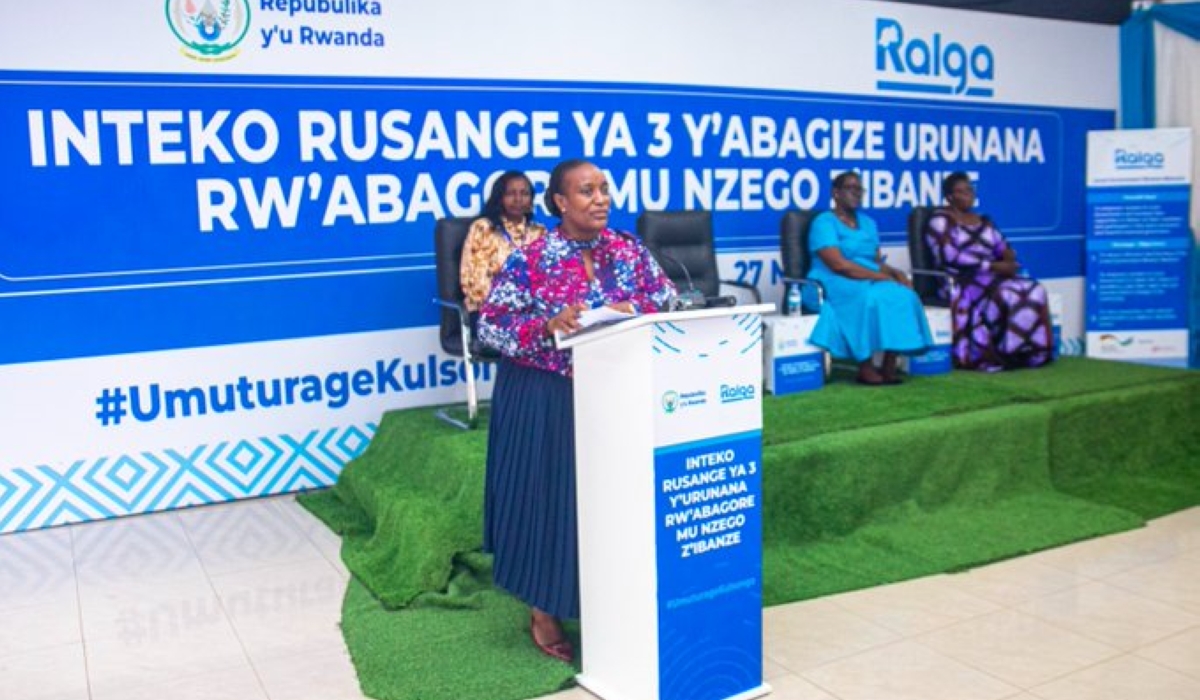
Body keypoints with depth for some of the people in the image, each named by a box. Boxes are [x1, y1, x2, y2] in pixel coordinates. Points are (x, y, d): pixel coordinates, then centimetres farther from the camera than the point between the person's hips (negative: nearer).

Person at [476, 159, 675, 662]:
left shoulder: (630, 251, 3)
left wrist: (635, 312, -17)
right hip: (546, 399, -3)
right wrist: (548, 325, -25)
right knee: (547, 496, 3)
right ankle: (543, 613, 20)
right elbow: (489, 325, -11)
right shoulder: (529, 259, -9)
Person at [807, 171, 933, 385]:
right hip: (834, 285, -7)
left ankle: (889, 366, -24)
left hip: (871, 283, 7)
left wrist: (896, 273, -6)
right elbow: (839, 265, -17)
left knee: (903, 295, -23)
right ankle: (865, 369, -29)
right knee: (870, 298, -36)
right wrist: (879, 276, -18)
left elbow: (878, 261, 16)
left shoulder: (867, 223, 20)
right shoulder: (824, 222, -5)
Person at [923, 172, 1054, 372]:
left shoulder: (983, 221, 23)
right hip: (960, 283, -7)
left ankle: (1027, 353, -18)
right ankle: (992, 355, -27)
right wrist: (992, 265, -17)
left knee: (1034, 291, -18)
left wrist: (1008, 259, -8)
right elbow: (950, 256, -14)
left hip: (992, 278, 7)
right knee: (1005, 296, -33)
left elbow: (1004, 248, 18)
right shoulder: (940, 220, -1)